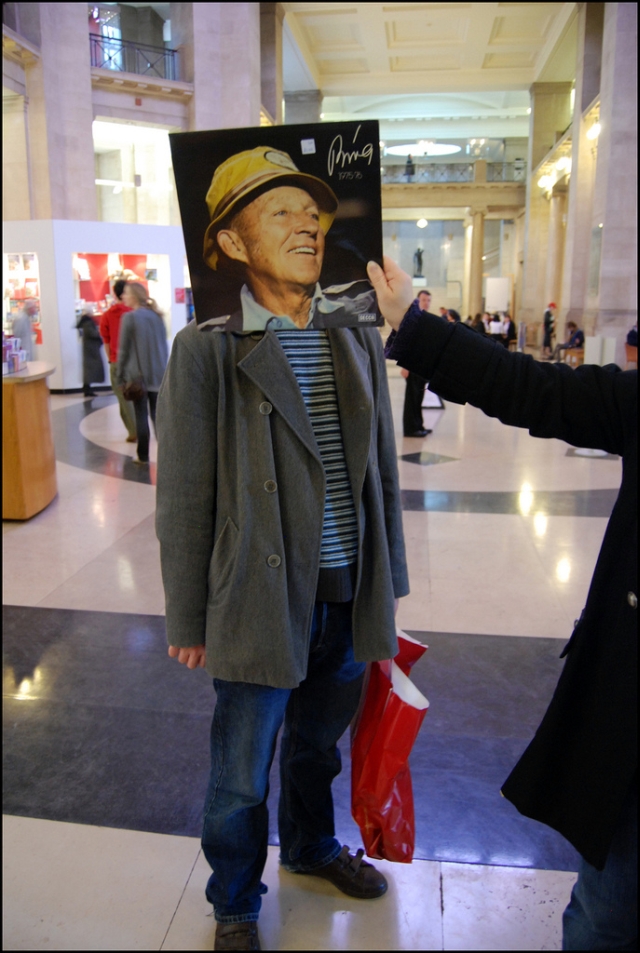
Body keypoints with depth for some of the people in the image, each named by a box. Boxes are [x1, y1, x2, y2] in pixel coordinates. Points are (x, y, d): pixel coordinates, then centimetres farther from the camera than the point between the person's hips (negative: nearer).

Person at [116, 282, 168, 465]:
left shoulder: (129, 317, -8)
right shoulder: (156, 316, 8)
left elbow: (124, 349, -7)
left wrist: (119, 375, 0)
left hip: (137, 374, -5)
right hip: (158, 373, 5)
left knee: (141, 415, 2)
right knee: (158, 414, 9)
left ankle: (143, 456, 7)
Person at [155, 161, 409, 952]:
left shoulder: (359, 340, 3)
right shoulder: (206, 350, -12)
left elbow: (381, 469, 9)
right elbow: (183, 499, -9)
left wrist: (388, 581, 12)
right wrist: (188, 621, -5)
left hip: (348, 600, 5)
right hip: (260, 605, -4)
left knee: (318, 744, 26)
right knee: (241, 776, 15)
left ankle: (311, 847, 56)